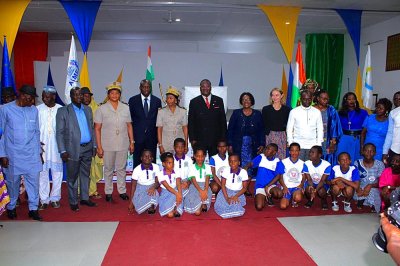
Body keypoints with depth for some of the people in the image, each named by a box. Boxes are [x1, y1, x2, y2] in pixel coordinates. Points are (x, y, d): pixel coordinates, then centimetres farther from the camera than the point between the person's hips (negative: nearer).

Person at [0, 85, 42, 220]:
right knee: (13, 181, 9)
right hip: (13, 155, -2)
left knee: (34, 181, 0)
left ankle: (33, 208, 12)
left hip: (32, 154, 2)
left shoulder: (33, 110, 7)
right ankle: (11, 207, 29)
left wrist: (39, 151, 12)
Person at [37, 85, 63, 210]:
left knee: (57, 173, 6)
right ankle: (44, 199, 15)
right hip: (41, 147, 1)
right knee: (42, 174, 4)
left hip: (57, 147, 0)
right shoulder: (38, 109, 1)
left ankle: (55, 198, 19)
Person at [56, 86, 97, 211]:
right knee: (72, 177, 5)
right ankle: (73, 202, 17)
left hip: (87, 148, 5)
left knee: (85, 174, 14)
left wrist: (94, 145, 10)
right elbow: (59, 133, -7)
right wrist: (63, 151, -12)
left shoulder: (88, 109, 10)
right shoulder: (63, 111, -5)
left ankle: (85, 198, 27)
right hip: (73, 149, -5)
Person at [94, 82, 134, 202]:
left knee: (121, 168, 11)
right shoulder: (101, 109, -3)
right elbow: (97, 129, -3)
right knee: (108, 169, 10)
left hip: (123, 144, 2)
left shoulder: (125, 108, 3)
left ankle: (122, 191, 24)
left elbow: (129, 126, 8)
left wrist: (132, 142, 6)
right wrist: (99, 147, -6)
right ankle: (108, 192, 23)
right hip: (107, 145, -1)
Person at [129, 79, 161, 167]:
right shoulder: (133, 100, 4)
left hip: (152, 137, 1)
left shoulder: (157, 101, 7)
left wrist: (158, 136, 2)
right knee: (137, 161, 4)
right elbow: (130, 118, 4)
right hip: (138, 136, -1)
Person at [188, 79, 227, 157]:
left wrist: (223, 138, 3)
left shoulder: (219, 101, 8)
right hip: (199, 140, -1)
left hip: (216, 139, 1)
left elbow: (223, 120, 8)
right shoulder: (194, 102, 5)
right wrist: (192, 139, -4)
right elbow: (191, 123, 3)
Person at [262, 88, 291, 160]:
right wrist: (262, 142, -1)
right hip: (269, 137, 0)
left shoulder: (287, 109, 6)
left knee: (282, 158, 0)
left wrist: (289, 140, 1)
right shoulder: (266, 109, 5)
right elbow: (263, 125, 4)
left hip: (282, 137, 1)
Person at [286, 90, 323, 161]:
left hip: (312, 145, 1)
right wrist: (291, 144, -2)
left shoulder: (317, 112, 8)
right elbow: (289, 129, 6)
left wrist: (318, 144, 3)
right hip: (298, 146, -1)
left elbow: (320, 129, 10)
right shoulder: (294, 112, 4)